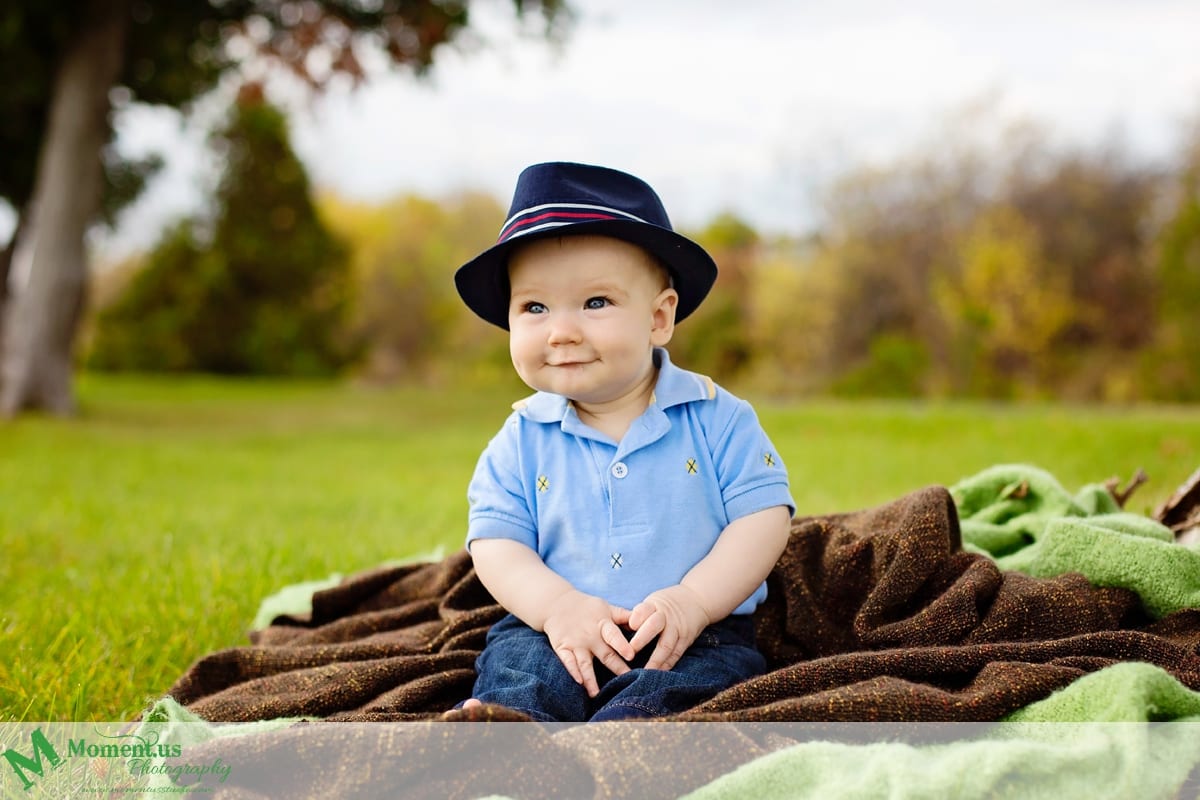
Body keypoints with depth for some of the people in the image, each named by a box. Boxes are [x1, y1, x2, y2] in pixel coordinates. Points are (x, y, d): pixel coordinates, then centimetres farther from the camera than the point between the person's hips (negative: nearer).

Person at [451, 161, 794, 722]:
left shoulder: (716, 418, 0)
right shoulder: (521, 441, 5)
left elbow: (764, 516, -4)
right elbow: (496, 543, 1)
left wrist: (694, 601, -19)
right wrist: (558, 606, -19)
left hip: (696, 639, -1)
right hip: (554, 637, 2)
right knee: (517, 662, -28)